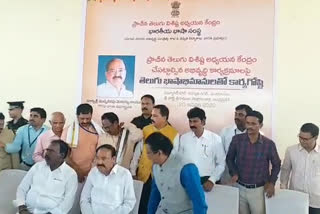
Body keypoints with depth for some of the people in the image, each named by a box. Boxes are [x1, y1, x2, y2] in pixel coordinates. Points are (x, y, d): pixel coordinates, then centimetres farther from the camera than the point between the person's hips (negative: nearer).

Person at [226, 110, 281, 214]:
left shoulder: (269, 144, -12)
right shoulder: (237, 139, -9)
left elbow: (276, 164, 4)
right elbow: (229, 158, 6)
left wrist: (272, 182, -5)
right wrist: (234, 173, -7)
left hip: (259, 190, -1)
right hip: (240, 188, 2)